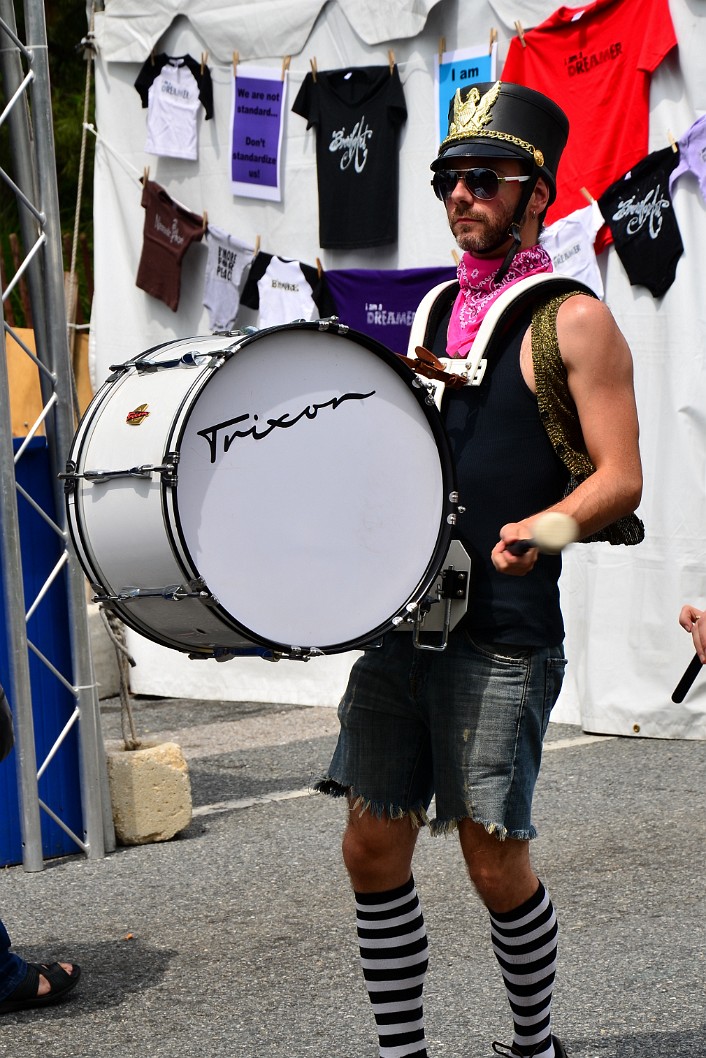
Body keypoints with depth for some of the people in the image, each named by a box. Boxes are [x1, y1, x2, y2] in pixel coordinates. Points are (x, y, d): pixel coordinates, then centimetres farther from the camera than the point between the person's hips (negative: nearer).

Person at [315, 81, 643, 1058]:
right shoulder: (436, 310, 15)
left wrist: (544, 527, -27)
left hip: (503, 630, -6)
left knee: (496, 863, -2)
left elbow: (619, 478, -10)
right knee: (373, 848, 6)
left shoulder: (571, 320, -5)